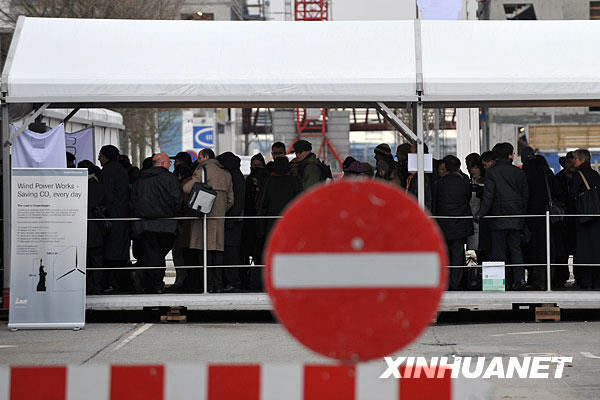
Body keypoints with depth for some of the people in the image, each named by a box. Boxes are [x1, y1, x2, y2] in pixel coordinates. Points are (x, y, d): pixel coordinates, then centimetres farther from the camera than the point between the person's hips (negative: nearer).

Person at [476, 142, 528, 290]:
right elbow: (525, 195, 8)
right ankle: (519, 279, -1)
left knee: (499, 250, 2)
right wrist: (522, 213, 17)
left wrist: (481, 213, -10)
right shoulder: (519, 172, 4)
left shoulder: (491, 172, -6)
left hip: (498, 218, -3)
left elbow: (488, 195, -12)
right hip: (516, 218, 3)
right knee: (515, 248, 8)